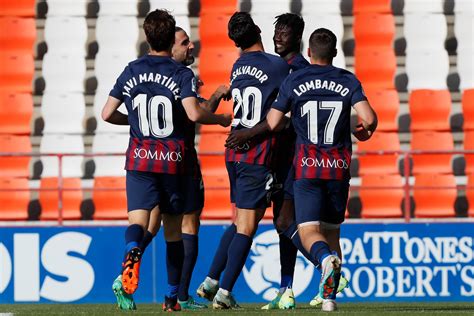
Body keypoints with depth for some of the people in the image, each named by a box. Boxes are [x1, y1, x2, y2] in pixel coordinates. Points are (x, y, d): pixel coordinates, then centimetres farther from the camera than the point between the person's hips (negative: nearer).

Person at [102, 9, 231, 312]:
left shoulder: (131, 71, 6)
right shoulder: (182, 74, -4)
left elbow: (107, 114, 8)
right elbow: (193, 113, -18)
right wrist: (221, 119, 1)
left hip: (139, 159, 1)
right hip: (173, 161, -1)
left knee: (138, 220, -12)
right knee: (173, 230, 11)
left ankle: (133, 250, -48)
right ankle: (173, 295, 18)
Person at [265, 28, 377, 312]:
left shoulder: (293, 82, 0)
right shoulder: (349, 81, 2)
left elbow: (272, 124, 0)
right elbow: (369, 119, -10)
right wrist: (365, 131, 14)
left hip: (307, 168, -2)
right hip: (339, 168, 2)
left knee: (309, 231, -5)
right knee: (332, 231, 14)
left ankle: (327, 258, -39)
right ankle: (329, 297, 7)